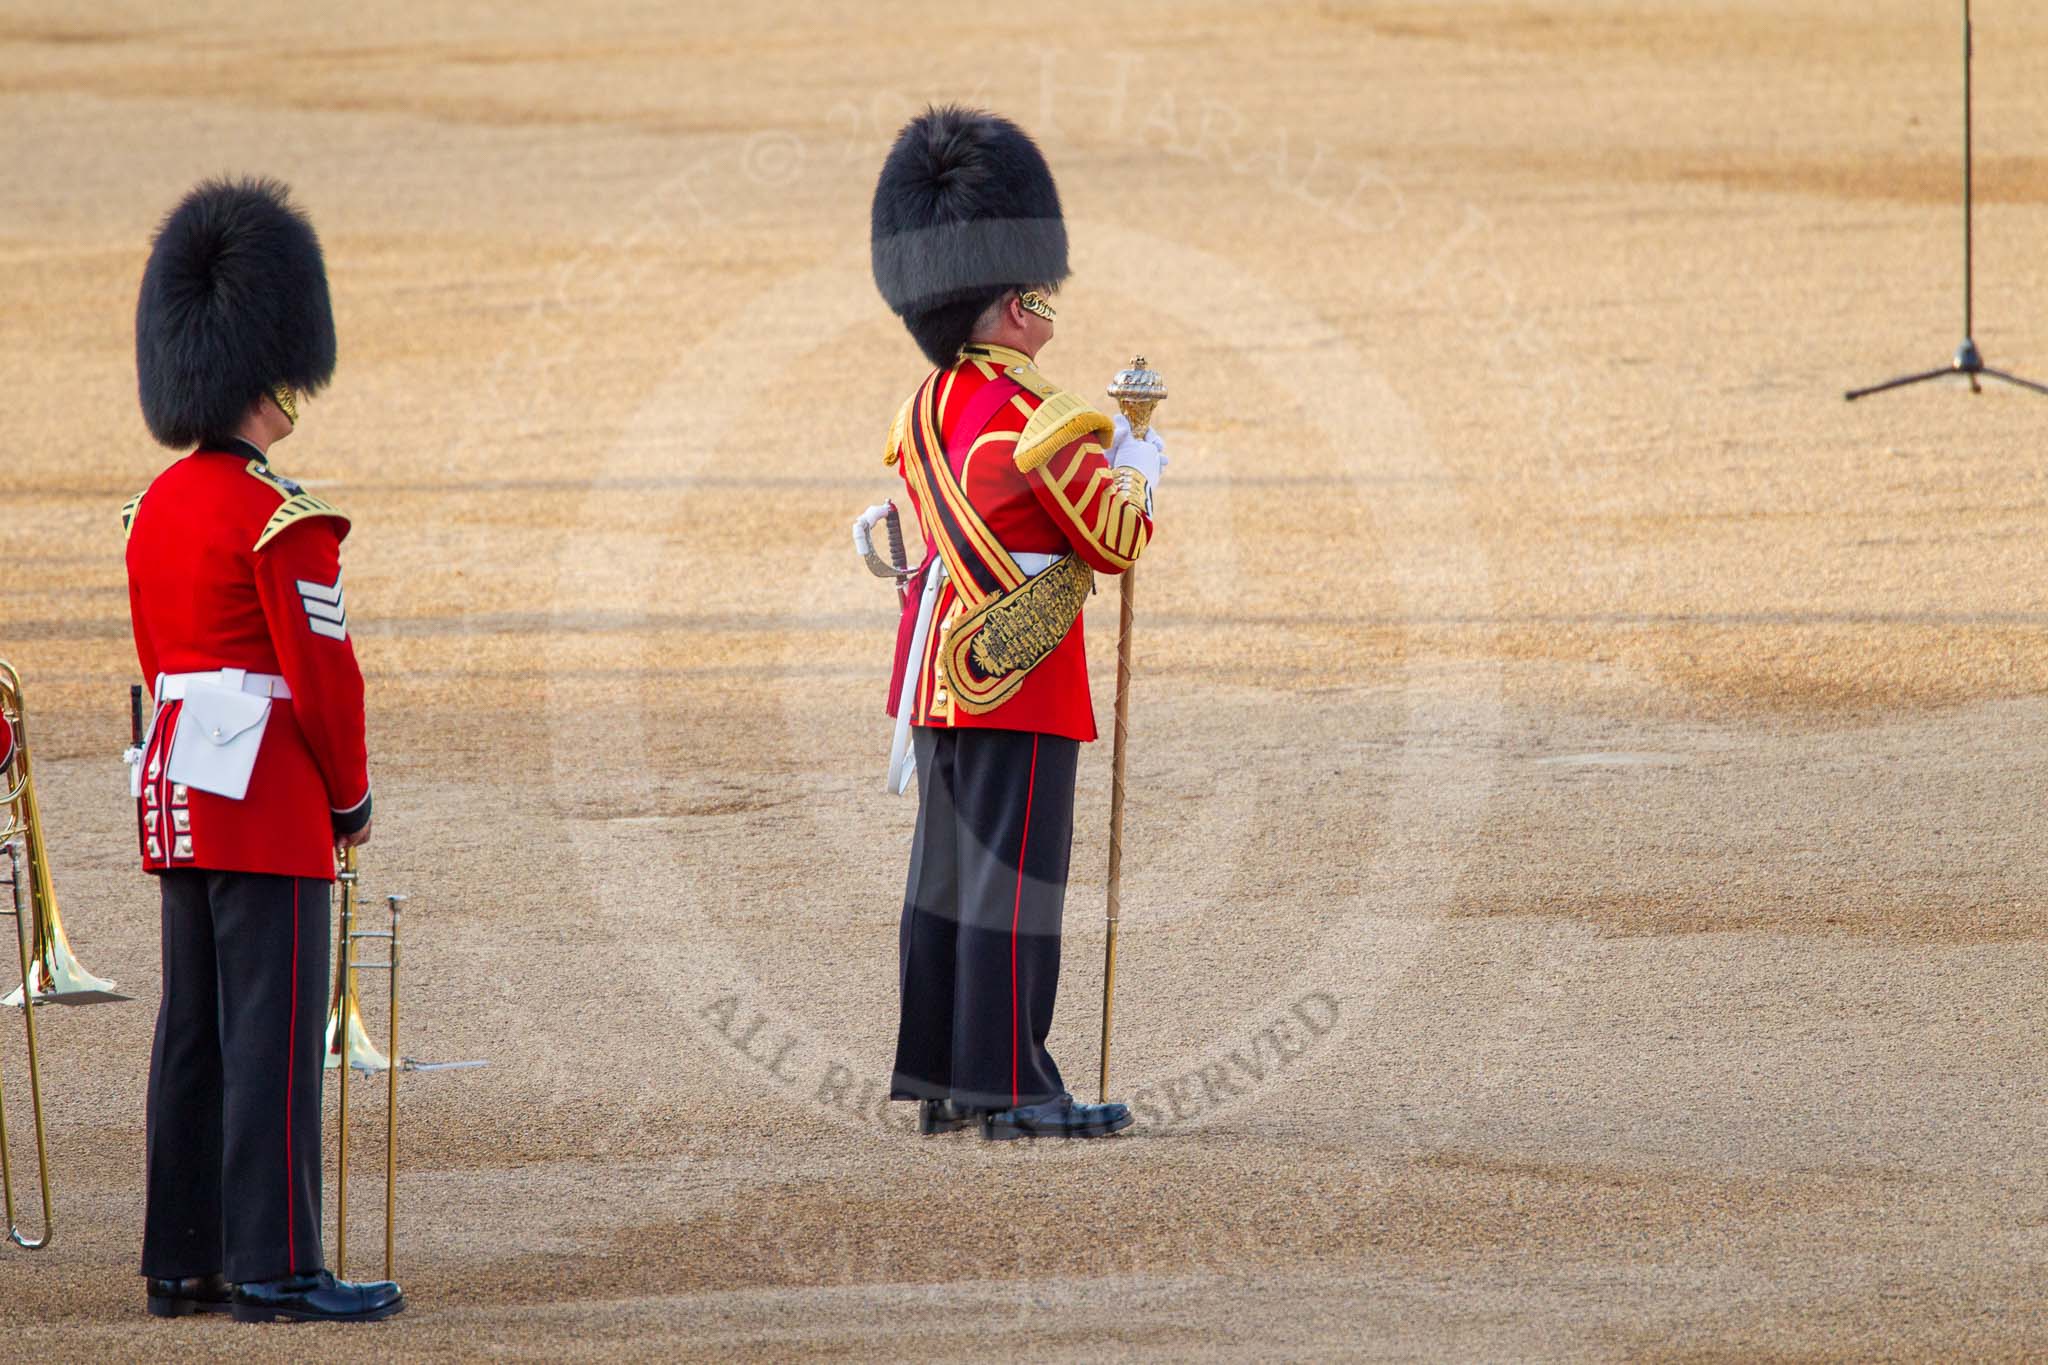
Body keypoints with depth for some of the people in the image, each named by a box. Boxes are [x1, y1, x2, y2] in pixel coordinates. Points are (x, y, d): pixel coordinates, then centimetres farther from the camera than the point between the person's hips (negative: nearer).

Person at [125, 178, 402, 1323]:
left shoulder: (158, 508, 11)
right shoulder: (283, 520, -16)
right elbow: (322, 672, -15)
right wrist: (351, 799, -3)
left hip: (178, 791, 9)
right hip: (270, 798, -9)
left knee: (193, 1033, 11)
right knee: (273, 1033, -7)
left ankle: (184, 1260, 14)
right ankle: (275, 1267, -7)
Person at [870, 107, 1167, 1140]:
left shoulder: (924, 412, 8)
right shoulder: (1036, 421, -18)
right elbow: (1118, 542, -10)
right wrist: (1136, 471, 8)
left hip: (938, 670, 8)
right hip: (1023, 683, -8)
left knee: (946, 871, 11)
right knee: (1015, 874, -6)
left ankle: (940, 1084, 15)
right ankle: (1013, 1090, -5)